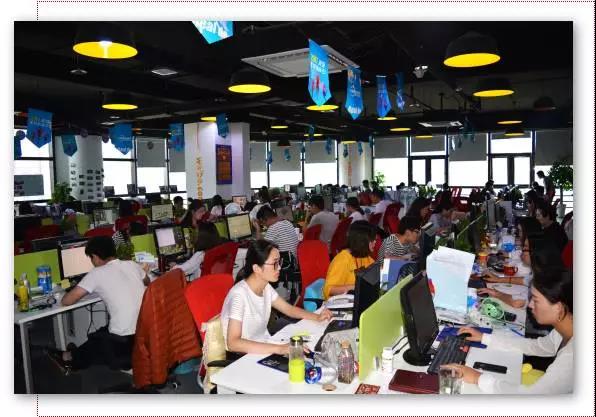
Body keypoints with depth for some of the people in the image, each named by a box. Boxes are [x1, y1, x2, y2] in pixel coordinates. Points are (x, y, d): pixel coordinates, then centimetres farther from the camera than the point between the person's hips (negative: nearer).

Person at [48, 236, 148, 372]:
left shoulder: (96, 274, -6)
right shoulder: (132, 265, 7)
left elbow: (66, 301, 0)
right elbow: (147, 282, 29)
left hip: (125, 343, -5)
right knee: (104, 334, 33)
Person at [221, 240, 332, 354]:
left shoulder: (266, 287, 0)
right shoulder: (239, 294, -25)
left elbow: (289, 309, 13)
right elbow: (233, 343, -33)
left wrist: (317, 317, -4)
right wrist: (279, 349, -39)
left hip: (266, 347, 7)